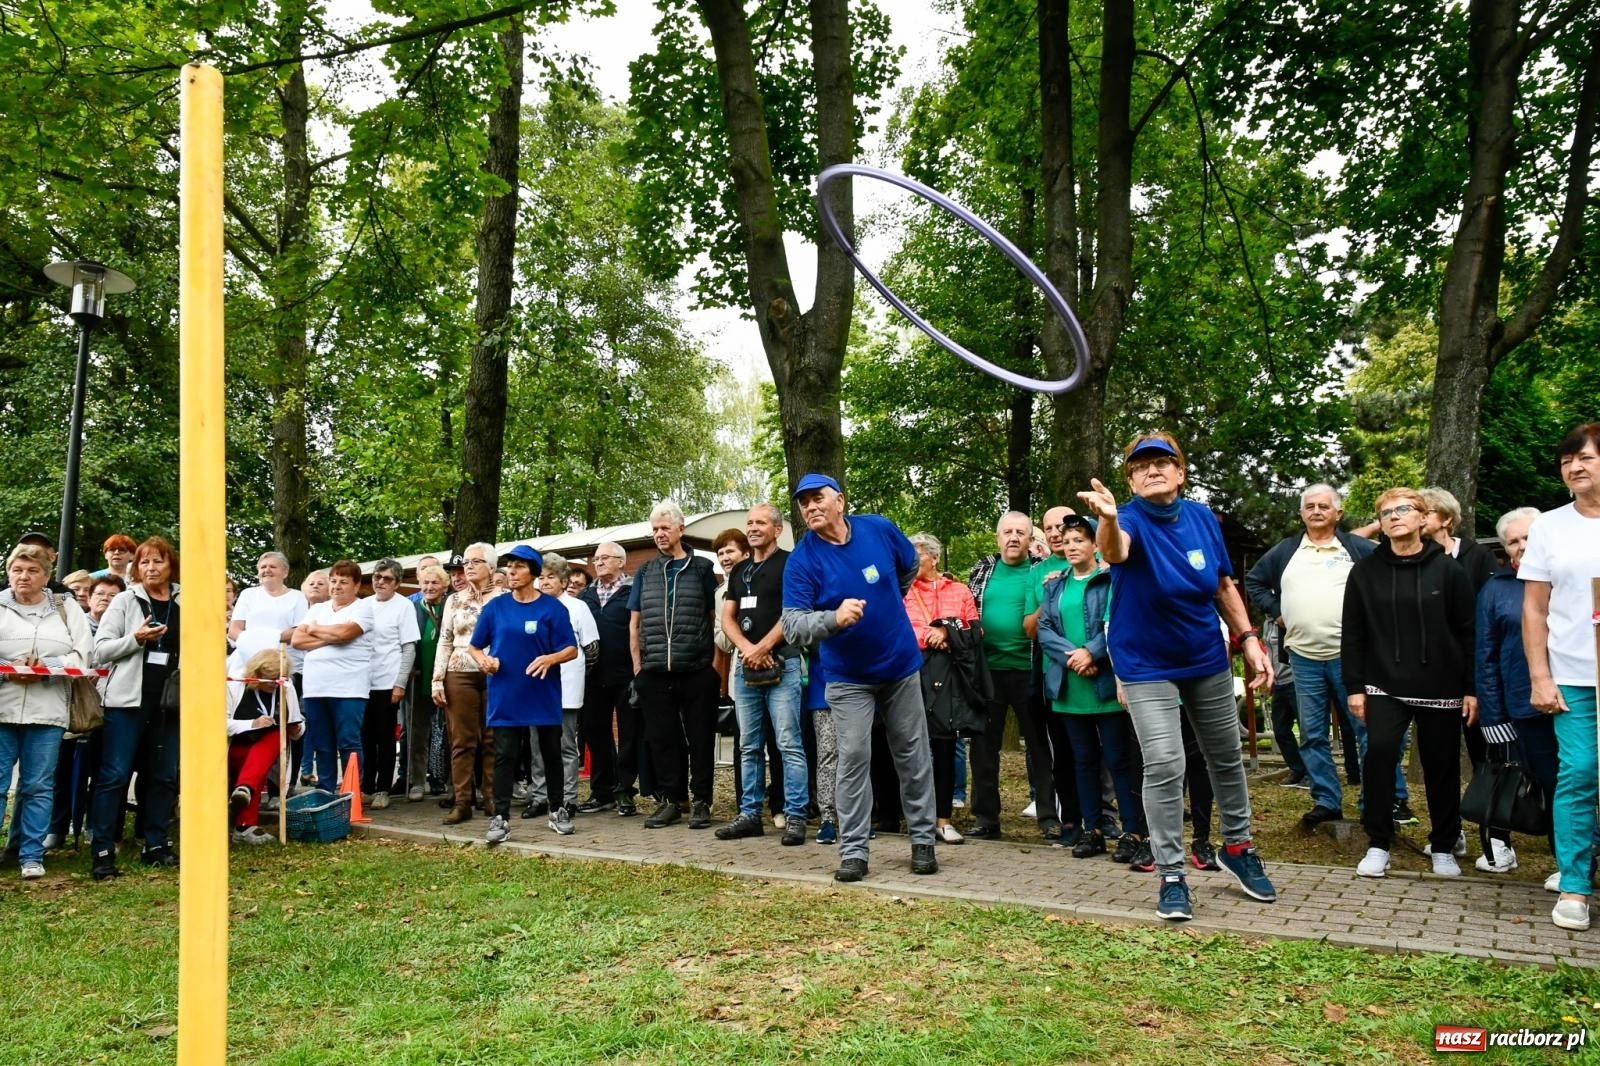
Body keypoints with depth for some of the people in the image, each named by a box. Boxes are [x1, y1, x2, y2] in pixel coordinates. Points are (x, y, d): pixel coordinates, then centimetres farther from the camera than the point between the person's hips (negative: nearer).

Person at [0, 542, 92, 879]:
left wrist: (44, 667, -13)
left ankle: (31, 855, 12)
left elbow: (83, 654, 1)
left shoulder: (67, 608, 10)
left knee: (39, 786, 5)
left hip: (47, 711, 0)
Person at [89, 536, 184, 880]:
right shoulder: (125, 601, 2)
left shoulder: (186, 604, 9)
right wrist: (136, 638, -17)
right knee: (114, 775, -5)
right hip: (128, 699, -3)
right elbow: (100, 649, -4)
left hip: (170, 701, 3)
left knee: (163, 776, 8)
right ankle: (102, 851, -1)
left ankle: (155, 845, 18)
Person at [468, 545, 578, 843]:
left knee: (551, 754, 10)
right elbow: (473, 646, 9)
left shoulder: (552, 608, -3)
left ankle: (558, 810, 25)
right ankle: (500, 818, 7)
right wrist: (482, 659, -13)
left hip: (544, 695, -1)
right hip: (505, 695, 1)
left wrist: (550, 658, -25)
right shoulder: (495, 606, 3)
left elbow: (572, 649, -5)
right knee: (504, 756, 2)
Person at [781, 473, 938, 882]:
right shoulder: (802, 560, -16)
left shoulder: (880, 529, -8)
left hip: (901, 665, 3)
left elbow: (910, 566, 14)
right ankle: (853, 852, 5)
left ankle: (923, 841, 23)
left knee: (914, 757, 10)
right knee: (853, 760, -5)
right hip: (848, 677, -2)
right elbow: (793, 625, -26)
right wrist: (834, 618, -43)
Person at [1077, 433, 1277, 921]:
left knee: (1227, 756, 18)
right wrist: (1108, 519, -66)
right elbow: (1115, 551, -45)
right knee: (1164, 765, -13)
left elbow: (1224, 586, 7)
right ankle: (1171, 877, 2)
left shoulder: (1202, 517, -5)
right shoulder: (1131, 520, -19)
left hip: (1207, 658, 5)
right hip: (1146, 665, -5)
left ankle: (1238, 847, 41)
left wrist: (1249, 638, 2)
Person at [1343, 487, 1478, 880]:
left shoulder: (1448, 569, 1)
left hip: (1440, 687, 0)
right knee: (1379, 752, -15)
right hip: (1385, 686, 0)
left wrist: (1471, 688, -2)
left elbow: (1467, 632, 1)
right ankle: (1378, 845, -1)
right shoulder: (1365, 571, 2)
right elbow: (1352, 633, 3)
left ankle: (1443, 847, 26)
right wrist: (1354, 687, -1)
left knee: (1442, 766, 7)